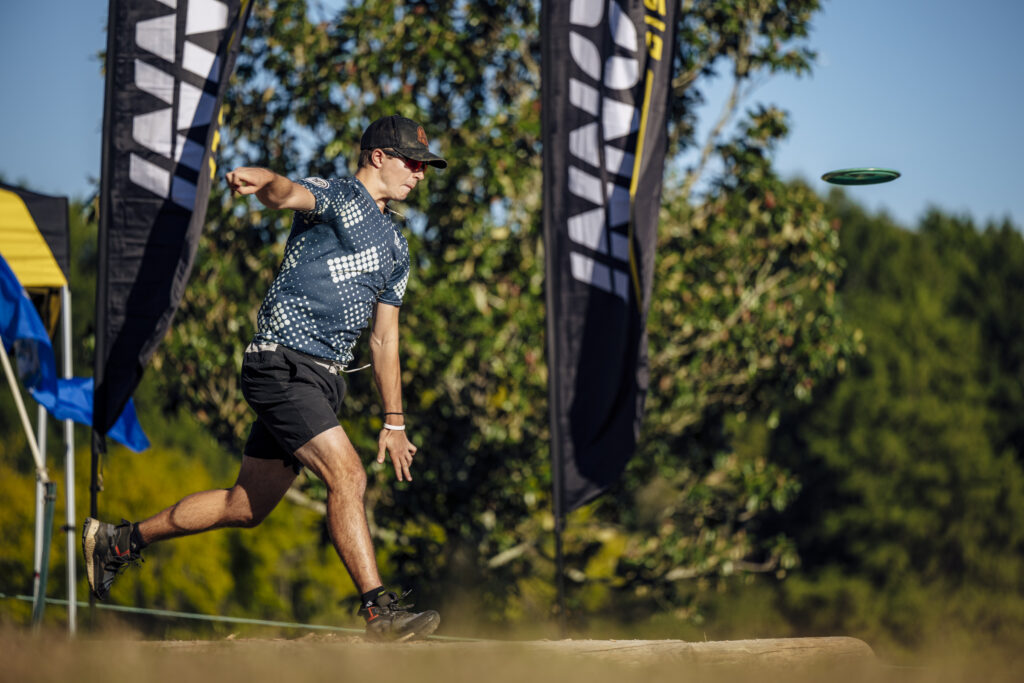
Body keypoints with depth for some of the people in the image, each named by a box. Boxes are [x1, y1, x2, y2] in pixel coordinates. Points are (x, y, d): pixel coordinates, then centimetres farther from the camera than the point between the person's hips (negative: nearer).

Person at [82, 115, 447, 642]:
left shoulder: (395, 246, 20)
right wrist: (261, 182, -54)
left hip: (323, 380, 9)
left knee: (246, 508, 12)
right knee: (347, 475, -21)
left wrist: (394, 421, 22)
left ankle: (119, 541, 27)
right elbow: (286, 192, -29)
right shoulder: (334, 196, -5)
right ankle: (379, 609, -22)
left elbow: (384, 338, 24)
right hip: (283, 365, -9)